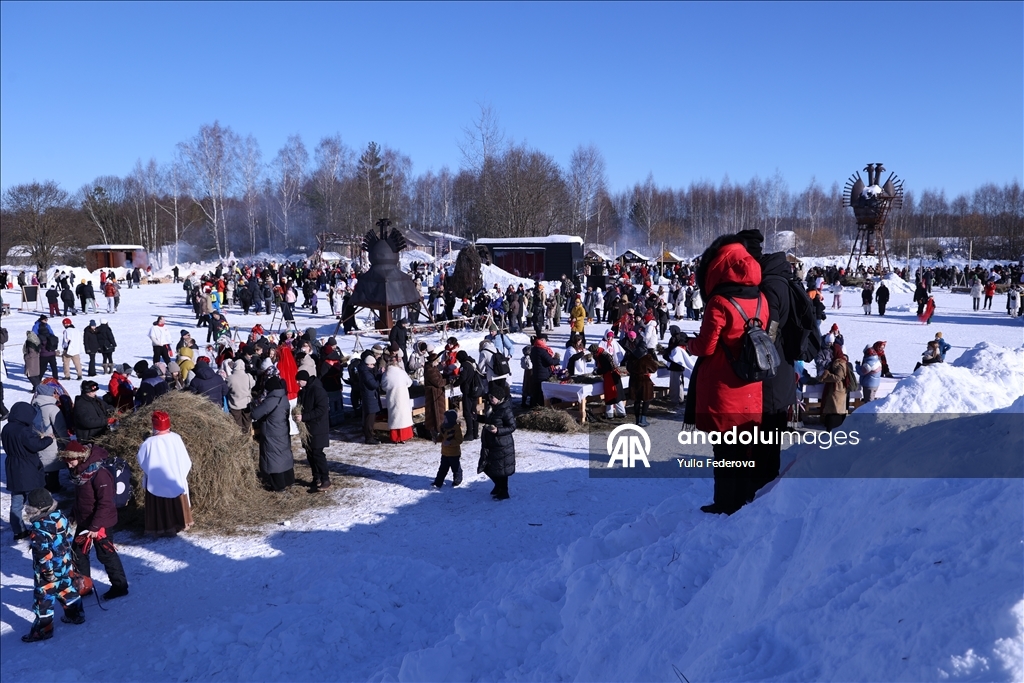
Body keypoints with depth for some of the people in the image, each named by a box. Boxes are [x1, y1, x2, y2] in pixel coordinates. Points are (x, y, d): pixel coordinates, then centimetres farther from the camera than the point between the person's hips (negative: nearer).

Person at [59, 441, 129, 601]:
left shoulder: (99, 474, -26)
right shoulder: (79, 472, 2)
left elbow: (105, 504, -26)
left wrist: (95, 526, -27)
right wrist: (74, 516, 18)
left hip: (101, 523, -9)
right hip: (83, 522, 9)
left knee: (106, 555, 2)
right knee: (78, 552, 17)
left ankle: (119, 586, 16)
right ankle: (83, 585, 33)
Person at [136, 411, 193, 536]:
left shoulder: (149, 443, -21)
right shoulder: (176, 438, -12)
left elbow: (142, 462, -6)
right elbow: (185, 460, -3)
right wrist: (183, 473, 12)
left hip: (157, 482, -3)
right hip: (176, 480, 3)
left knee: (160, 506, 10)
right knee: (178, 502, 20)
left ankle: (164, 528, 15)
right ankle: (181, 523, 32)